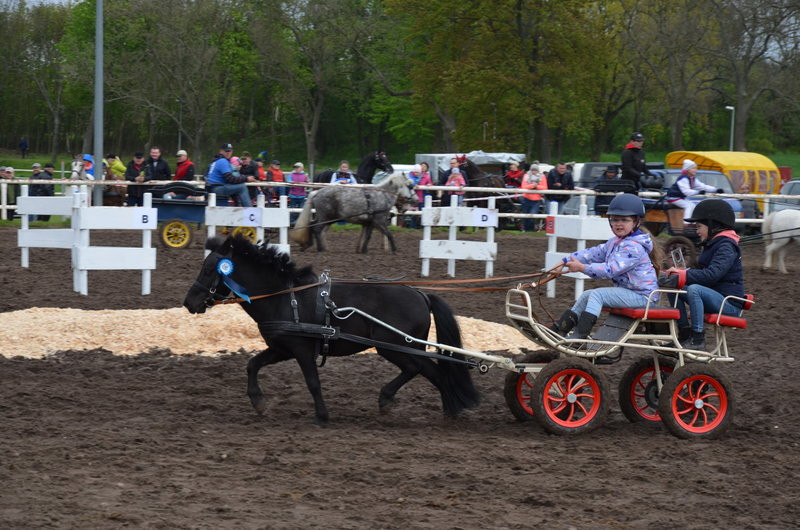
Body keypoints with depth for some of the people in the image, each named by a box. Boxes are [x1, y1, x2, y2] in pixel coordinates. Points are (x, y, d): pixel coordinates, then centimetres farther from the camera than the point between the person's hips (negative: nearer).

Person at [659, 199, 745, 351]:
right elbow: (702, 272, 20)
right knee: (673, 289, -1)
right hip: (715, 298, 10)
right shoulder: (712, 244, 18)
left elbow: (712, 274, -27)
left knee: (694, 289, -34)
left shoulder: (727, 246, -14)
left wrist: (681, 277, -28)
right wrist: (679, 272, 3)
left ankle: (698, 340, -29)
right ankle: (685, 335, -2)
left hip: (730, 304, -10)